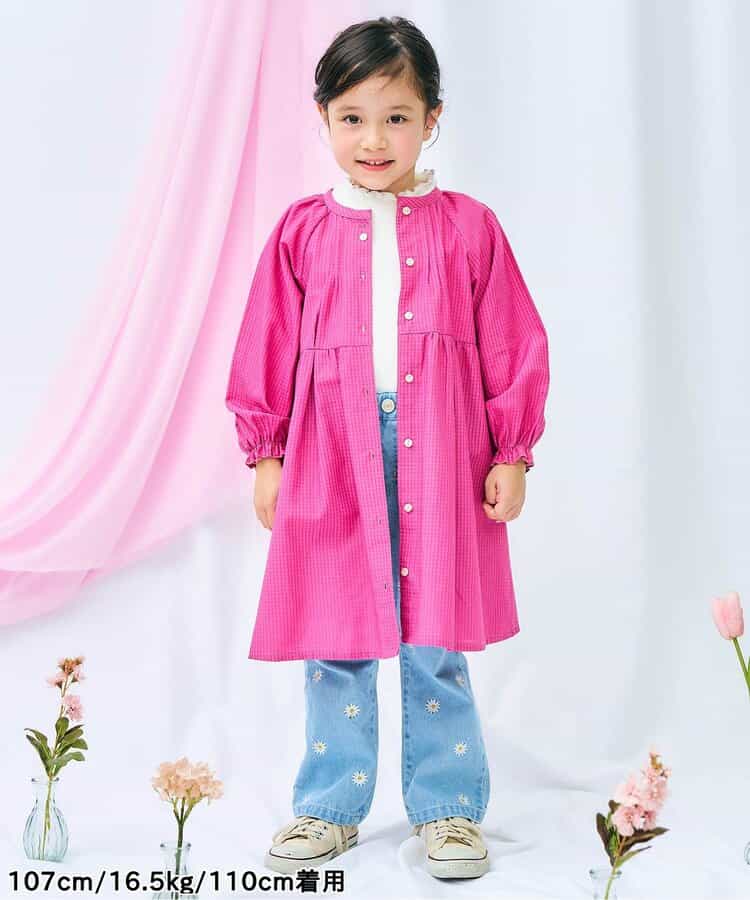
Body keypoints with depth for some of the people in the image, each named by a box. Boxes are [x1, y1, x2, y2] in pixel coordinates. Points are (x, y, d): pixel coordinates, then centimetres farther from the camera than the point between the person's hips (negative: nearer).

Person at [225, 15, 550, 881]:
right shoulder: (302, 231, 5)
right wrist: (265, 453, 7)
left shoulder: (468, 227, 3)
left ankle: (449, 808, 24)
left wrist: (511, 455, 2)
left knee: (436, 650, 6)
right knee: (334, 649, 10)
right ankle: (329, 807, 27)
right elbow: (267, 348, 9)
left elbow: (514, 347, 5)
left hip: (440, 463, -1)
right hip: (330, 461, 1)